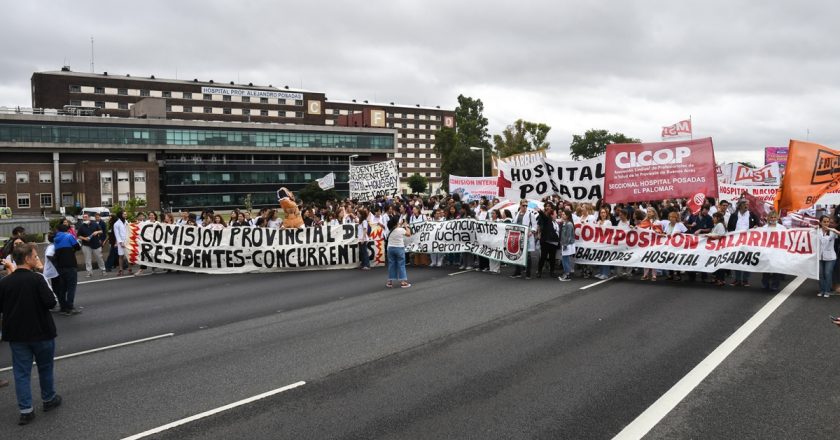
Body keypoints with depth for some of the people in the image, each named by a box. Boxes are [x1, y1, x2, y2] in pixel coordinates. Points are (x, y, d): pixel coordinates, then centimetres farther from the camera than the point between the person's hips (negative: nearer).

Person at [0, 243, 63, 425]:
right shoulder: (36, 279, -18)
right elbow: (50, 302, -18)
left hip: (16, 334, 3)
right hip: (41, 332, -3)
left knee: (21, 372, 9)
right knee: (45, 368, 16)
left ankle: (25, 410, 10)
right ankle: (49, 399, 32)